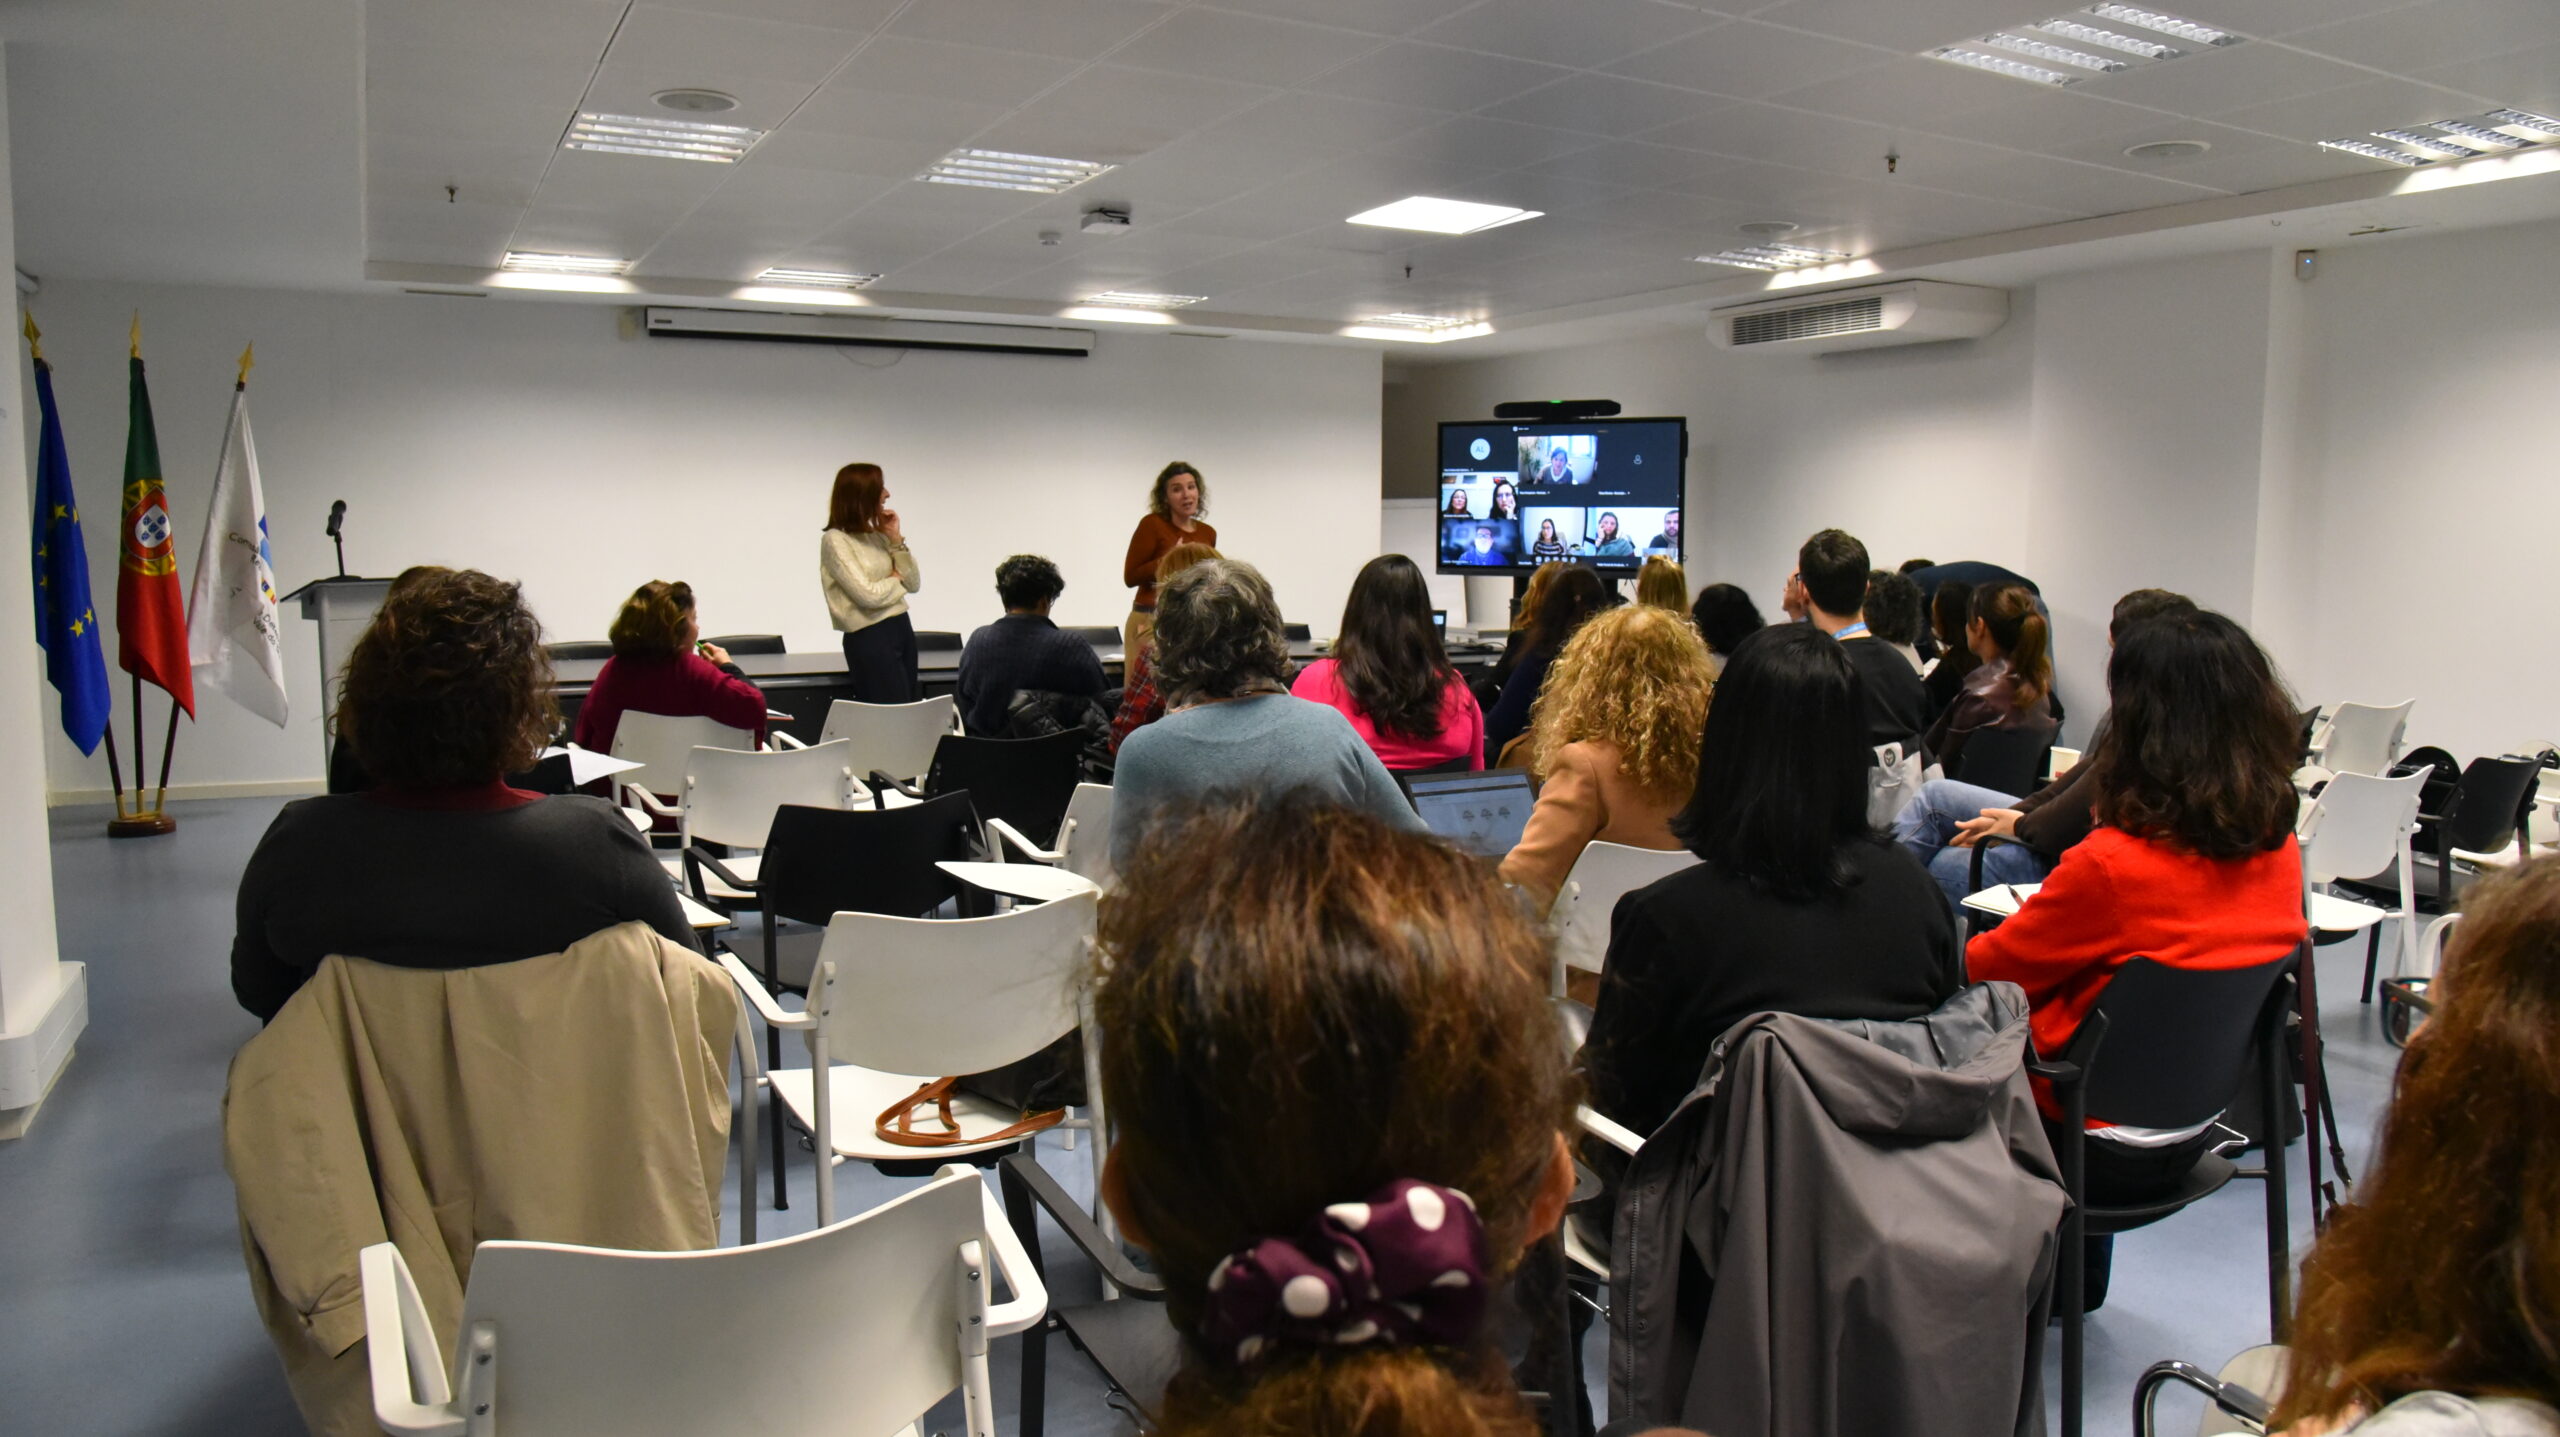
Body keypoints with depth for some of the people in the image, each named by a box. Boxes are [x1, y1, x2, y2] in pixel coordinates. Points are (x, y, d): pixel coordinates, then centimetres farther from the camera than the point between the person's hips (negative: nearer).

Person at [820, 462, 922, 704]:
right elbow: (867, 595, -17)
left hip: (903, 629, 7)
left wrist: (896, 540, 1)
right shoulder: (835, 540, -9)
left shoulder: (877, 536, 12)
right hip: (869, 638, -7)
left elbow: (914, 584, 10)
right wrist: (895, 578, 1)